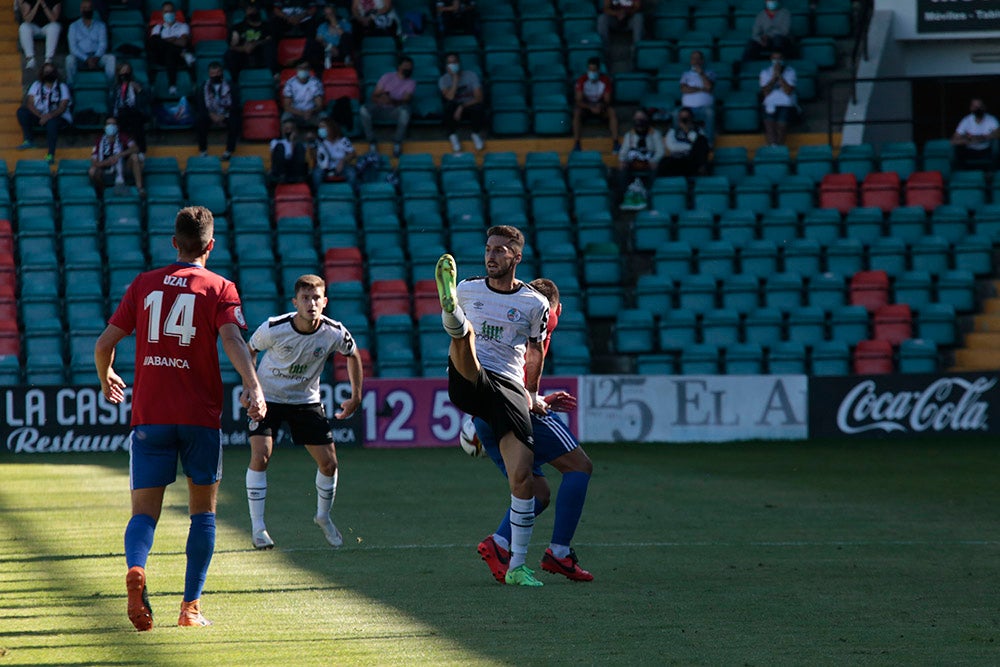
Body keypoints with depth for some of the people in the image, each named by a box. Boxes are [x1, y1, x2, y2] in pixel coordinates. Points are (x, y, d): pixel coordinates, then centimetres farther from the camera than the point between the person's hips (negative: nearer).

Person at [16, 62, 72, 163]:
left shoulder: (62, 87, 3)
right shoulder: (36, 86, 9)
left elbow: (62, 108, -9)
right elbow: (29, 103, -3)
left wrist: (49, 116, -27)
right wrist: (40, 116, -21)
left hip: (58, 117, -4)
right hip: (39, 116, 4)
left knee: (52, 122, -39)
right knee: (22, 111, -21)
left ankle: (51, 154, -45)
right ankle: (28, 140, -23)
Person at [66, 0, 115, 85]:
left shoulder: (100, 25, 13)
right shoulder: (74, 26, 10)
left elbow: (103, 44, 1)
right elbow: (73, 47, -1)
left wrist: (96, 58, -20)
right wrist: (87, 59, -17)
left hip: (97, 57, 1)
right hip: (81, 58, -1)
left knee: (110, 58, -29)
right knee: (70, 58, -33)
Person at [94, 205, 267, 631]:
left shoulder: (144, 284, 9)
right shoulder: (219, 289, 1)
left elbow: (104, 344, 9)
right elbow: (233, 340, -17)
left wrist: (106, 380, 28)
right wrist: (253, 386, -28)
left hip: (149, 416, 1)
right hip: (200, 416, -1)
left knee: (144, 512, 2)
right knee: (203, 511, 14)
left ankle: (136, 568, -30)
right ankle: (191, 607, 9)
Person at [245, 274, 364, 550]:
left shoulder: (334, 333, -18)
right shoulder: (274, 328, -24)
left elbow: (352, 354, 5)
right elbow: (249, 351, -4)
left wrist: (356, 396, 5)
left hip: (306, 401, 2)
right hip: (268, 397, -2)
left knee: (329, 463, -1)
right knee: (260, 455, -20)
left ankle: (323, 517, 27)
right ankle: (258, 527, -10)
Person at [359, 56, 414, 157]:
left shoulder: (411, 83, 5)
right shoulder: (387, 77, 8)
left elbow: (406, 100, -11)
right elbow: (374, 95, 2)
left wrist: (392, 101, -33)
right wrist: (379, 99, -24)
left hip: (395, 110, -1)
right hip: (380, 107, 1)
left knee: (404, 111, -38)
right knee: (364, 110, -32)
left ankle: (397, 143, -20)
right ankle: (371, 142, -22)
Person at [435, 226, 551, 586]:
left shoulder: (535, 304, 8)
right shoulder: (467, 289, 11)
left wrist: (532, 393, 31)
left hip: (509, 388, 0)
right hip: (469, 379, 0)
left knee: (521, 476, -12)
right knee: (464, 328, -31)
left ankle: (517, 566, -3)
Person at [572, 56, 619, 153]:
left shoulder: (605, 80, -14)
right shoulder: (582, 80, -17)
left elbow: (607, 101, -12)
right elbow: (579, 101, -19)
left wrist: (601, 106, -35)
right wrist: (591, 108, -36)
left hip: (600, 106, 1)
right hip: (586, 106, -1)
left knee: (612, 112, -30)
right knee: (577, 112, -34)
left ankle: (616, 143, -31)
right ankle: (576, 144, -36)